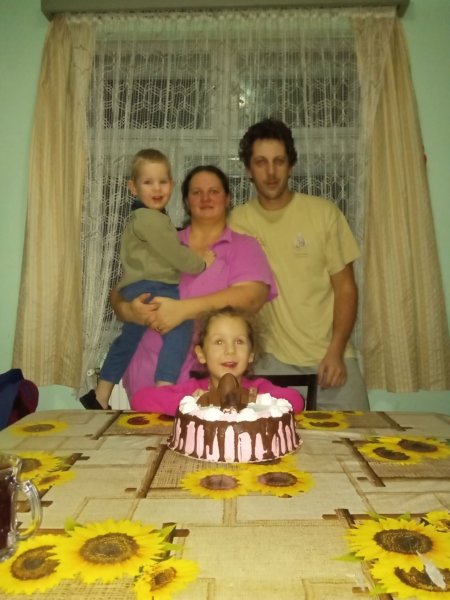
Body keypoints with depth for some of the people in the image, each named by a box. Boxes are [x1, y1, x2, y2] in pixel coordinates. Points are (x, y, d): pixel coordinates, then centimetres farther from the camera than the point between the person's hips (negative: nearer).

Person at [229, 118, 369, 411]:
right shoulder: (238, 221, 0)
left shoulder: (325, 213, -3)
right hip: (273, 361, 0)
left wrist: (335, 352, -10)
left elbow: (346, 288, -1)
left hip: (330, 357, 0)